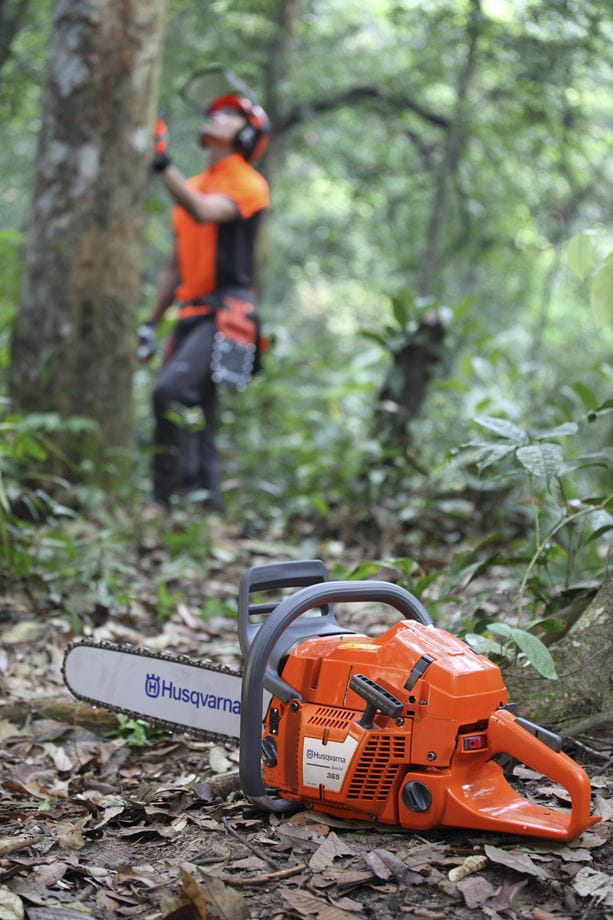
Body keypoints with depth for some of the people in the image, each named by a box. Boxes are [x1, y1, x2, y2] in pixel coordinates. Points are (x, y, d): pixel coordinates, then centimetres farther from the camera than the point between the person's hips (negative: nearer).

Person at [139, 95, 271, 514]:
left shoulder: (248, 184, -2)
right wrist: (151, 323, 19)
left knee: (172, 392, -25)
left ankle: (168, 495, -23)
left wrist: (164, 164, -29)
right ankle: (206, 496, 13)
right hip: (192, 314, 8)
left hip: (225, 313, -8)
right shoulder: (193, 186, 21)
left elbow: (204, 212, -24)